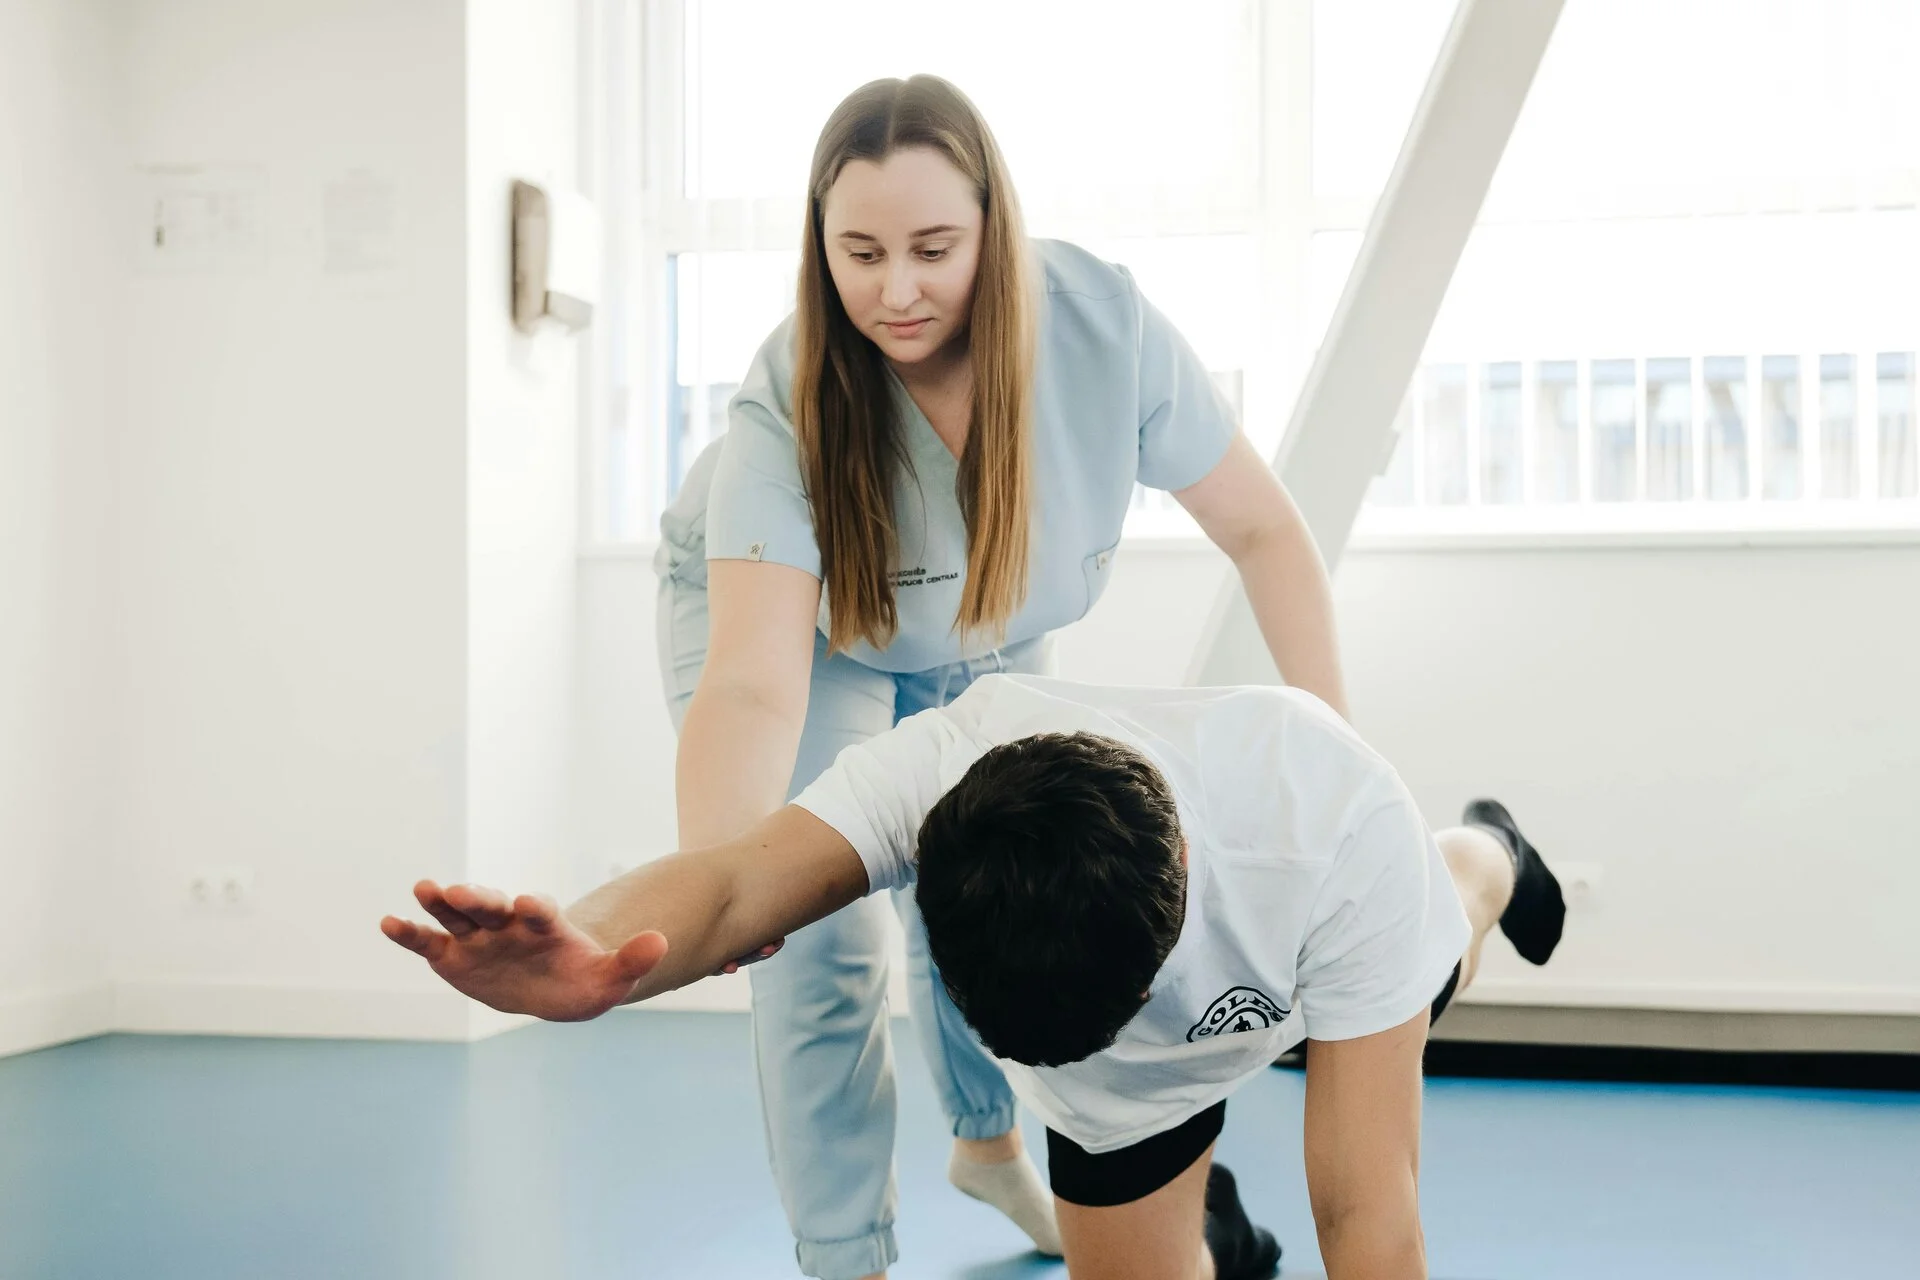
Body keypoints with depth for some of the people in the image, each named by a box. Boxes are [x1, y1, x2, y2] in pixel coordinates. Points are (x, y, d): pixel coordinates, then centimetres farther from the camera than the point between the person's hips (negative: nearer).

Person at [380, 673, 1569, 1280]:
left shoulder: (1340, 826, -48)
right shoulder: (941, 764, -43)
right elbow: (740, 880, -60)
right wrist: (588, 960, -83)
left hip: (1335, 971, 0)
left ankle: (1482, 860, 67)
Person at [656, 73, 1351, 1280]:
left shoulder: (1103, 325, -32)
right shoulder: (785, 408, -38)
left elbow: (1263, 528, -22)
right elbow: (754, 686, -47)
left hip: (987, 641, 3)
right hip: (783, 611, -2)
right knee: (826, 944, -11)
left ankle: (989, 1139, 40)